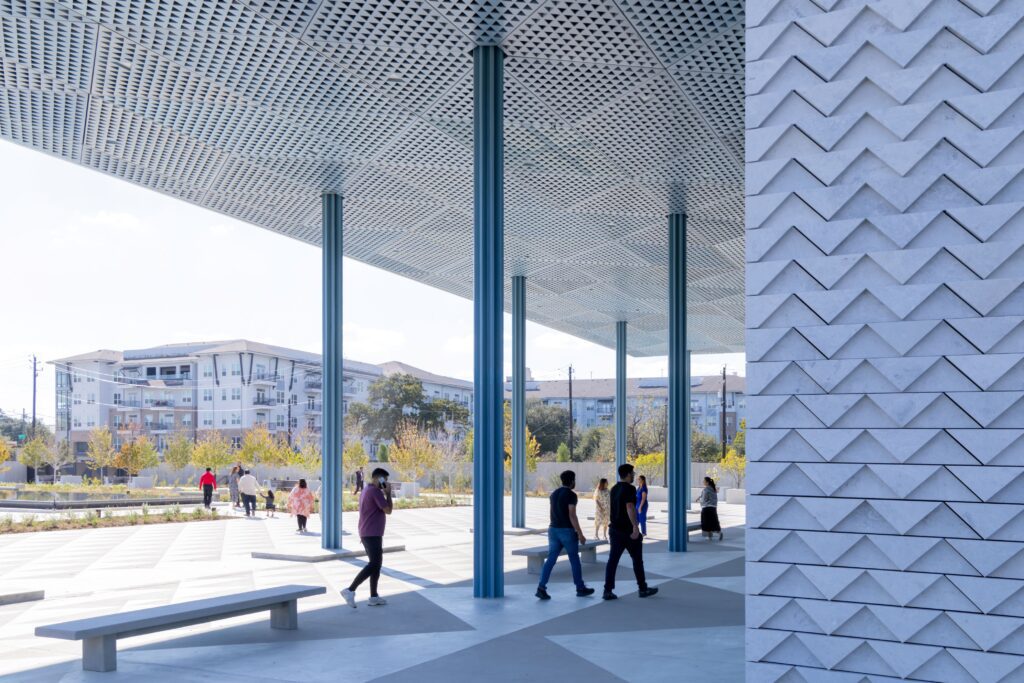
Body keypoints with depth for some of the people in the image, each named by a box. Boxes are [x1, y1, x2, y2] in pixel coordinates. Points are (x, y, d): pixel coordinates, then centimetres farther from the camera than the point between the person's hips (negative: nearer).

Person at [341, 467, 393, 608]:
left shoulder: (366, 491, 18)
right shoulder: (376, 491, -14)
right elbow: (388, 510, -14)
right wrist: (388, 493, -6)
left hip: (368, 534, 11)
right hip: (372, 534, -11)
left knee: (376, 564, 12)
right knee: (374, 564, -15)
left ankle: (374, 597, 12)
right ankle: (350, 590, -20)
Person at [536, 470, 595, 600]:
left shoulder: (554, 494, 12)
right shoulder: (571, 495, -12)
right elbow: (572, 516, -18)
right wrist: (580, 534, -15)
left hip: (553, 529, 6)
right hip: (567, 531, -6)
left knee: (551, 559, 1)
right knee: (574, 559, 9)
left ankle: (541, 588, -12)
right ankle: (580, 588, 20)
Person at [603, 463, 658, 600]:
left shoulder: (614, 489, 13)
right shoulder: (629, 489, -13)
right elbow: (630, 507, -25)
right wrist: (635, 526, -28)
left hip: (615, 529, 7)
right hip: (628, 530, -7)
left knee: (613, 560, 2)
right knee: (637, 560, 7)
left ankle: (608, 590, -4)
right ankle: (643, 589, 16)